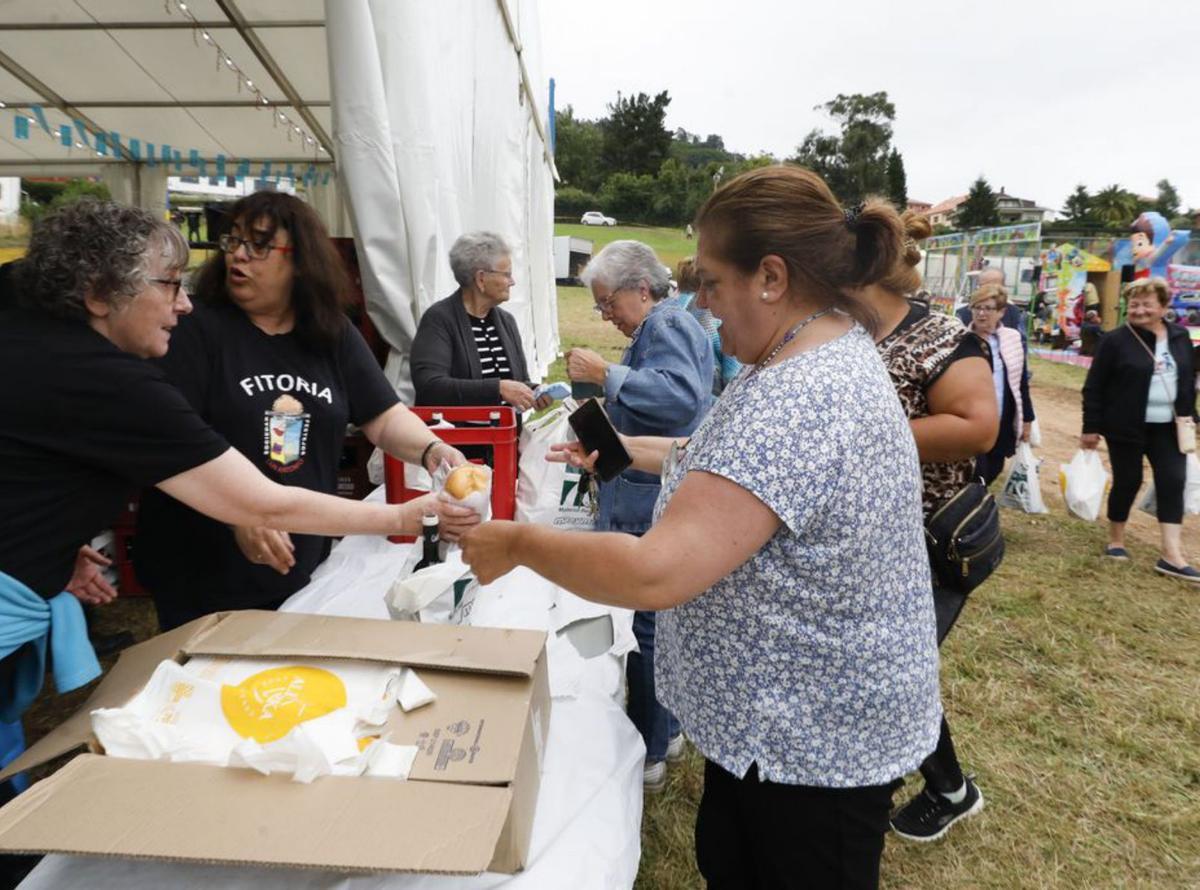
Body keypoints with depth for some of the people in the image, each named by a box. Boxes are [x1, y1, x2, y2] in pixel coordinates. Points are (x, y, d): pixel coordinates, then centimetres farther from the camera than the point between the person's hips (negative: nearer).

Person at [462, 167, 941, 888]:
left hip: (816, 744, -9)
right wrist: (628, 450, 11)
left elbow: (656, 574, -36)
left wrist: (519, 543, -21)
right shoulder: (832, 353, 2)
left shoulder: (798, 400, -33)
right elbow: (753, 464, 17)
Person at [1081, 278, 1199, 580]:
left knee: (1173, 482, -1)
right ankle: (1115, 540, 24)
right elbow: (1093, 387, -9)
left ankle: (1172, 556, 2)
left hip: (1168, 427, 5)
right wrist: (1090, 428, -11)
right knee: (1127, 482, 3)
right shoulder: (1115, 341, -10)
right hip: (1127, 428, -5)